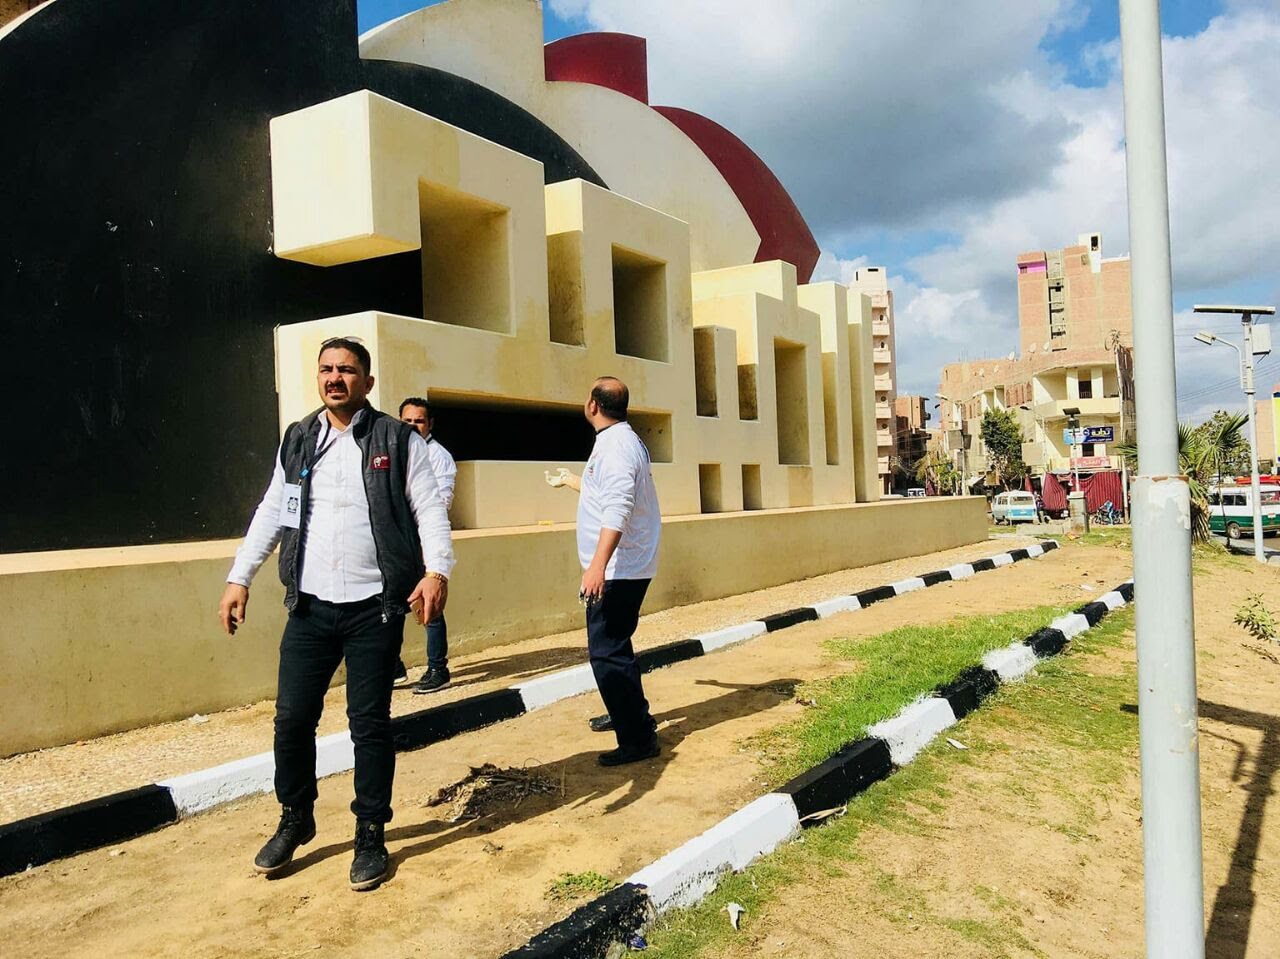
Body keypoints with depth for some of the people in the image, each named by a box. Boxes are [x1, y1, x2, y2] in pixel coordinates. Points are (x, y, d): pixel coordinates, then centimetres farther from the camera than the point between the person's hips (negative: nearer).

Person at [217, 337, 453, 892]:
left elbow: (429, 508, -7)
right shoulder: (297, 441, 11)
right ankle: (295, 820, 32)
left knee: (369, 723, 5)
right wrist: (239, 578, 8)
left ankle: (371, 835, 21)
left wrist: (437, 570, -21)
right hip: (310, 606, 4)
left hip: (375, 608, -3)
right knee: (292, 718, 8)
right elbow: (270, 513, 14)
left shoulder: (398, 440, -1)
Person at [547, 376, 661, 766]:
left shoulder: (615, 446, -18)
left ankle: (638, 739, -5)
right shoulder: (622, 441, 16)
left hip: (618, 569, -11)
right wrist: (567, 479, 51)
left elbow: (616, 509, -30)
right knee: (613, 646, 23)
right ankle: (631, 714, 37)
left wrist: (598, 564, -38)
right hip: (627, 568, 11)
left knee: (607, 651, -9)